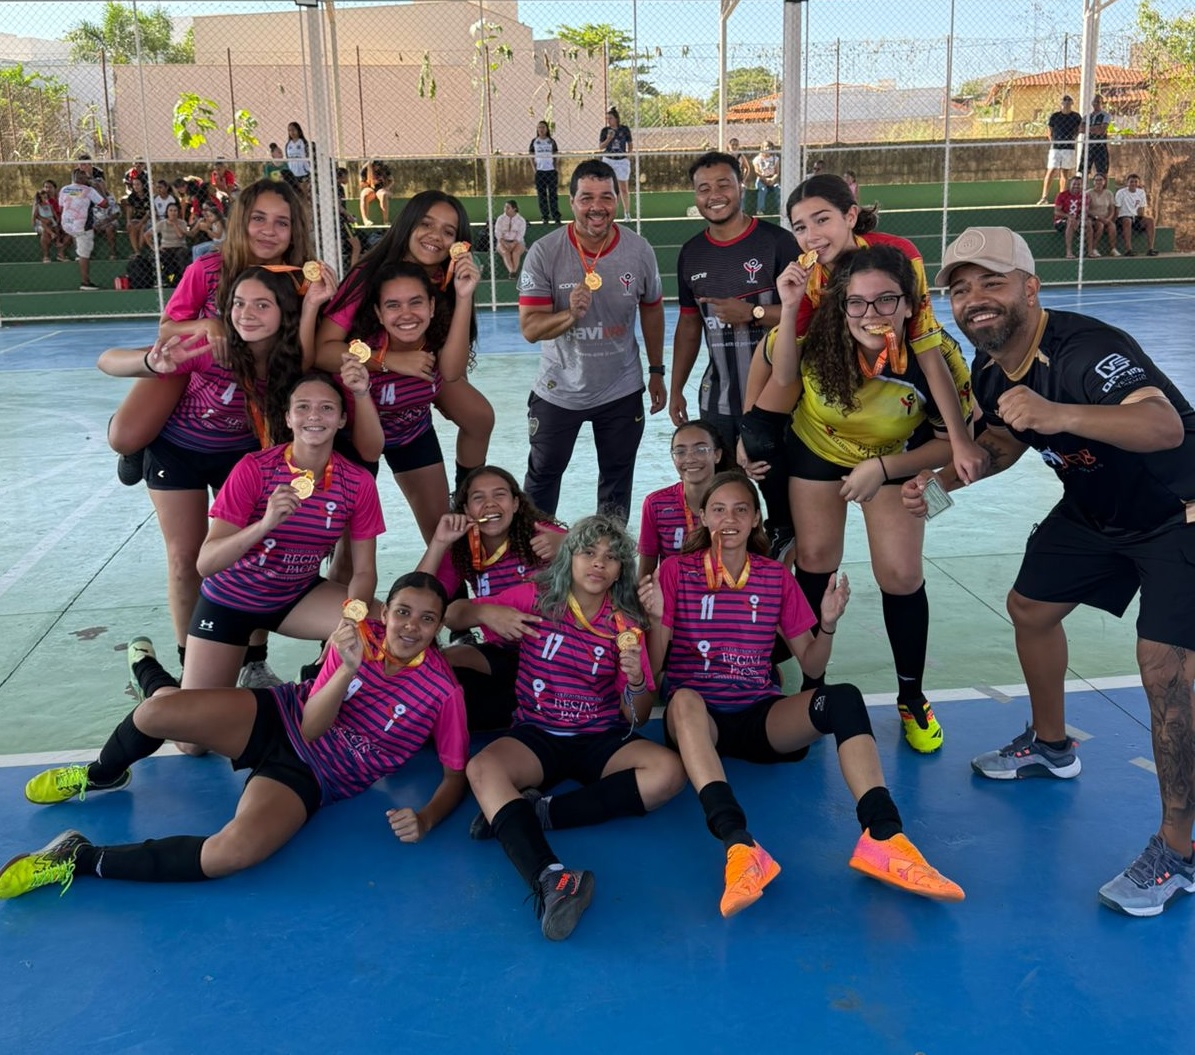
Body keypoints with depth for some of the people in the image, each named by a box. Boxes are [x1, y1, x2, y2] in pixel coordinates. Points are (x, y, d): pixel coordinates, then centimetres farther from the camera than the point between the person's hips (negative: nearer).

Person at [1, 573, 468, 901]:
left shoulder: (442, 692, -14)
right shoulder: (362, 634, -10)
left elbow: (457, 774, -6)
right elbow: (310, 727, -14)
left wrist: (426, 818, -26)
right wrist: (348, 670, -32)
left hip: (312, 777, -2)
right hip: (279, 718, 3)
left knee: (233, 853, -34)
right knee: (157, 710, -22)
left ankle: (80, 860, -14)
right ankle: (101, 776, 18)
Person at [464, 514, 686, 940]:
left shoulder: (624, 624, 4)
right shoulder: (533, 598, 2)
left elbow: (636, 718, 3)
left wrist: (636, 679, -19)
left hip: (601, 741, 2)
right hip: (536, 736, -1)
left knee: (668, 772, -27)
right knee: (481, 768, -34)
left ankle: (539, 811, -30)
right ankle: (549, 879, -54)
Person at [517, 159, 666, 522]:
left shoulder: (639, 251, -9)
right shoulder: (545, 253, -17)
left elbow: (652, 311, 7)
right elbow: (529, 328, -19)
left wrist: (657, 372, 11)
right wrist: (570, 314, -38)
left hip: (621, 391, 1)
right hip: (558, 391, -1)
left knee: (617, 478, 14)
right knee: (542, 475, 15)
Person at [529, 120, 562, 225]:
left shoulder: (551, 141, 5)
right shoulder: (534, 142, 5)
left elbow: (556, 156, 8)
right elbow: (531, 156, 8)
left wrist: (557, 169, 0)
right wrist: (534, 168, -3)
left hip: (551, 170, -1)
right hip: (539, 172, 1)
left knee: (553, 195, -1)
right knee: (541, 195, 3)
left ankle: (556, 217, 2)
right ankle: (544, 217, 10)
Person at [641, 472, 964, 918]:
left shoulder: (776, 577, 10)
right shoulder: (677, 571, 3)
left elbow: (811, 662, 11)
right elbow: (654, 668, 0)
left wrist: (828, 625, -8)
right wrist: (655, 618, -19)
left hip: (761, 718, 3)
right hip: (698, 717, -2)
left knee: (844, 698, -26)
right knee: (684, 699, -39)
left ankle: (883, 837, -38)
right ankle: (739, 846, -53)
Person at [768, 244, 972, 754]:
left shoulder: (936, 358, -33)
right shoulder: (819, 335, -33)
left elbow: (952, 441, -21)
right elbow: (783, 382, -18)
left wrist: (882, 469, -29)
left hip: (896, 459, -1)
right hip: (817, 449, 1)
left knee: (901, 577, -4)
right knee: (815, 563, 6)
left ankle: (912, 700, 17)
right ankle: (811, 684, 26)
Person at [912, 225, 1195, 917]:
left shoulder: (1086, 348, -34)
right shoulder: (989, 368, -8)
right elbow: (1004, 442, 11)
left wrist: (1060, 415, -67)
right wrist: (941, 481, -6)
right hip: (1096, 508, 9)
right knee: (1031, 609, 17)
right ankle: (1051, 746, 43)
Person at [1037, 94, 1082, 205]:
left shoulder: (1076, 117, 5)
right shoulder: (1055, 116, 2)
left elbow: (1079, 129, 21)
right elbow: (1049, 130, 12)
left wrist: (1074, 138, 8)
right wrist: (1052, 141, 1)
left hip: (1069, 148, 2)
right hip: (1055, 147, -1)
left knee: (1065, 173, 5)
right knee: (1051, 171, -10)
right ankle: (1044, 197, -11)